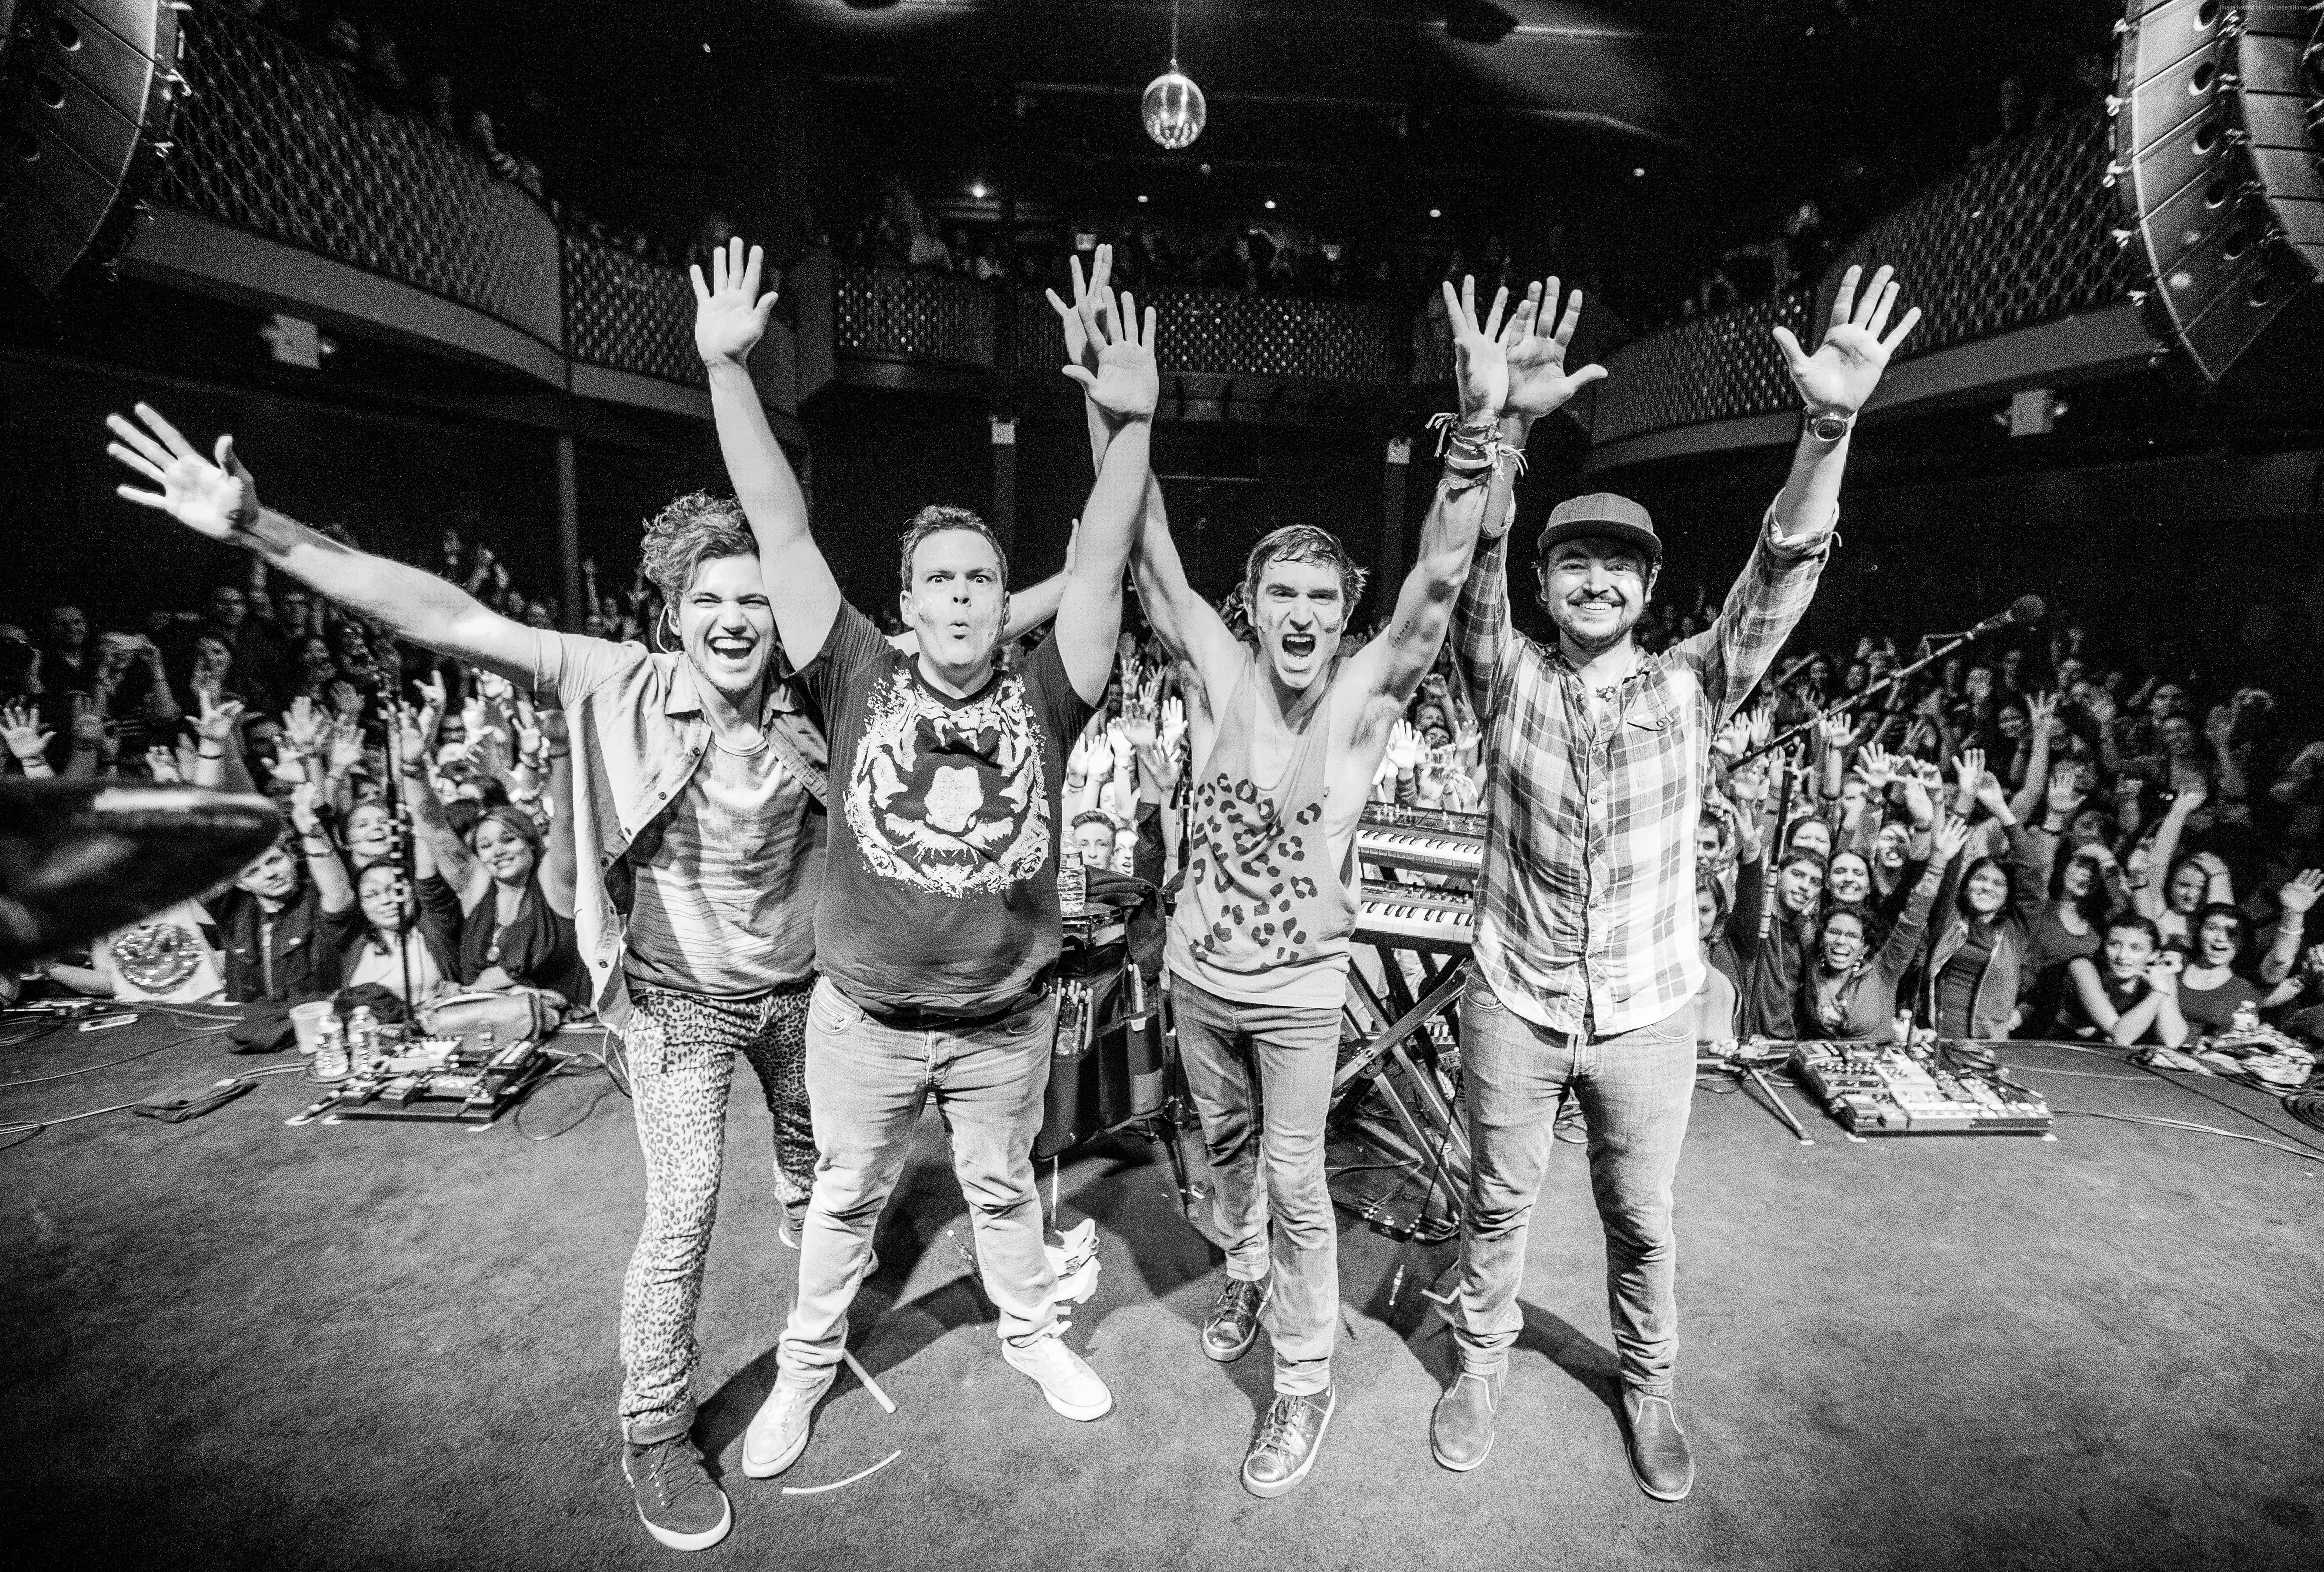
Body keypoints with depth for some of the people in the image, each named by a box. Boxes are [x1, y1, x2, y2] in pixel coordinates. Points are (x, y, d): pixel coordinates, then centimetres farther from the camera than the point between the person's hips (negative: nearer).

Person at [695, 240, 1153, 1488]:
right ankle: (806, 1364, 47)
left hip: (1008, 1020, 1)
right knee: (846, 1199, 22)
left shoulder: (1041, 699, -10)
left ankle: (1030, 1328, 50)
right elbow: (781, 533, -15)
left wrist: (1131, 427, -26)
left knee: (1004, 1189, 24)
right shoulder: (862, 685, -12)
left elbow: (1102, 564, -17)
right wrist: (727, 367, -18)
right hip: (863, 1018, 0)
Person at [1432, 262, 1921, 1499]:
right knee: (1497, 1201, 17)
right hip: (1512, 1001, 0)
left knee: (1641, 1220, 18)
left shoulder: (1690, 687, -5)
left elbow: (1783, 570, -18)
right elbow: (1471, 568, -23)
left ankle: (1646, 1384, 44)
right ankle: (1481, 1361, 41)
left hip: (1647, 1012, 1)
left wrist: (1831, 425, -33)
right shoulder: (1508, 681, -7)